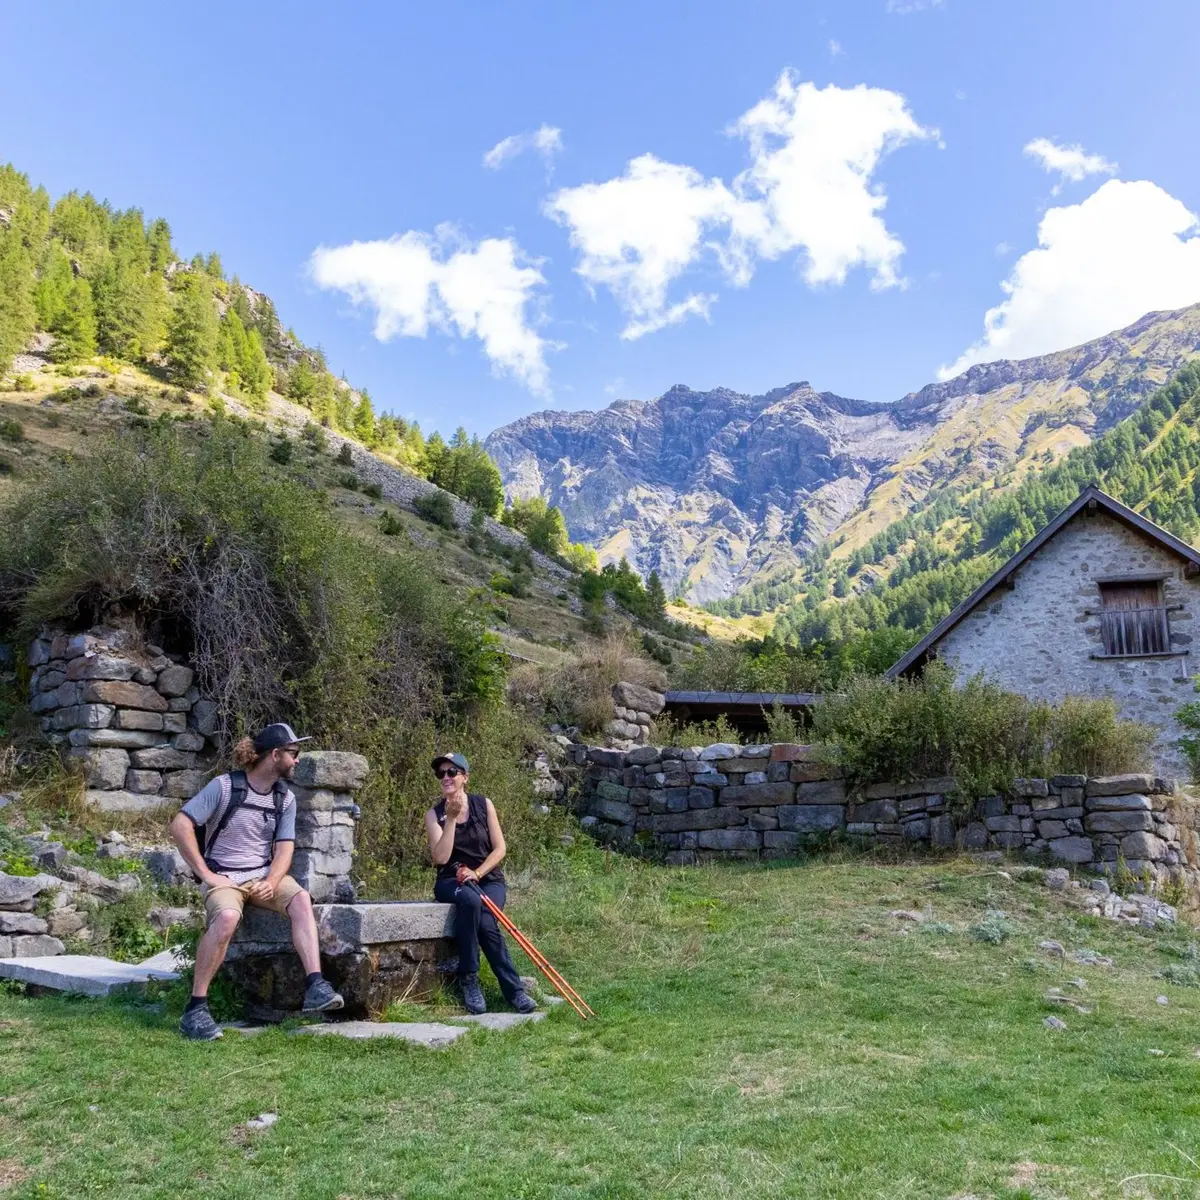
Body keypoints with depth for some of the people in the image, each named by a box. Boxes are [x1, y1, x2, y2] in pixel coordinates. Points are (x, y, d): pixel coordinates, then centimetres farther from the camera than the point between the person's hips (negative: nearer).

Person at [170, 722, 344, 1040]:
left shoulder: (285, 798, 7)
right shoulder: (224, 786, -9)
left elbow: (284, 848, 4)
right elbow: (180, 826, -12)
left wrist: (271, 883, -16)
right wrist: (206, 875, -15)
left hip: (265, 875, 4)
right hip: (225, 877, -4)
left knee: (301, 899, -26)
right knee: (226, 917, -36)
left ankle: (315, 986, -33)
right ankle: (196, 1007, -24)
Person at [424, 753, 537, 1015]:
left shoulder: (483, 805, 3)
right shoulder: (434, 814, 1)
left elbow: (500, 848, 0)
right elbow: (441, 858, -12)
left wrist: (476, 873, -14)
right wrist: (451, 818, -16)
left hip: (488, 878, 1)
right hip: (452, 881, 0)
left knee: (485, 922, -32)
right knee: (470, 900, -36)